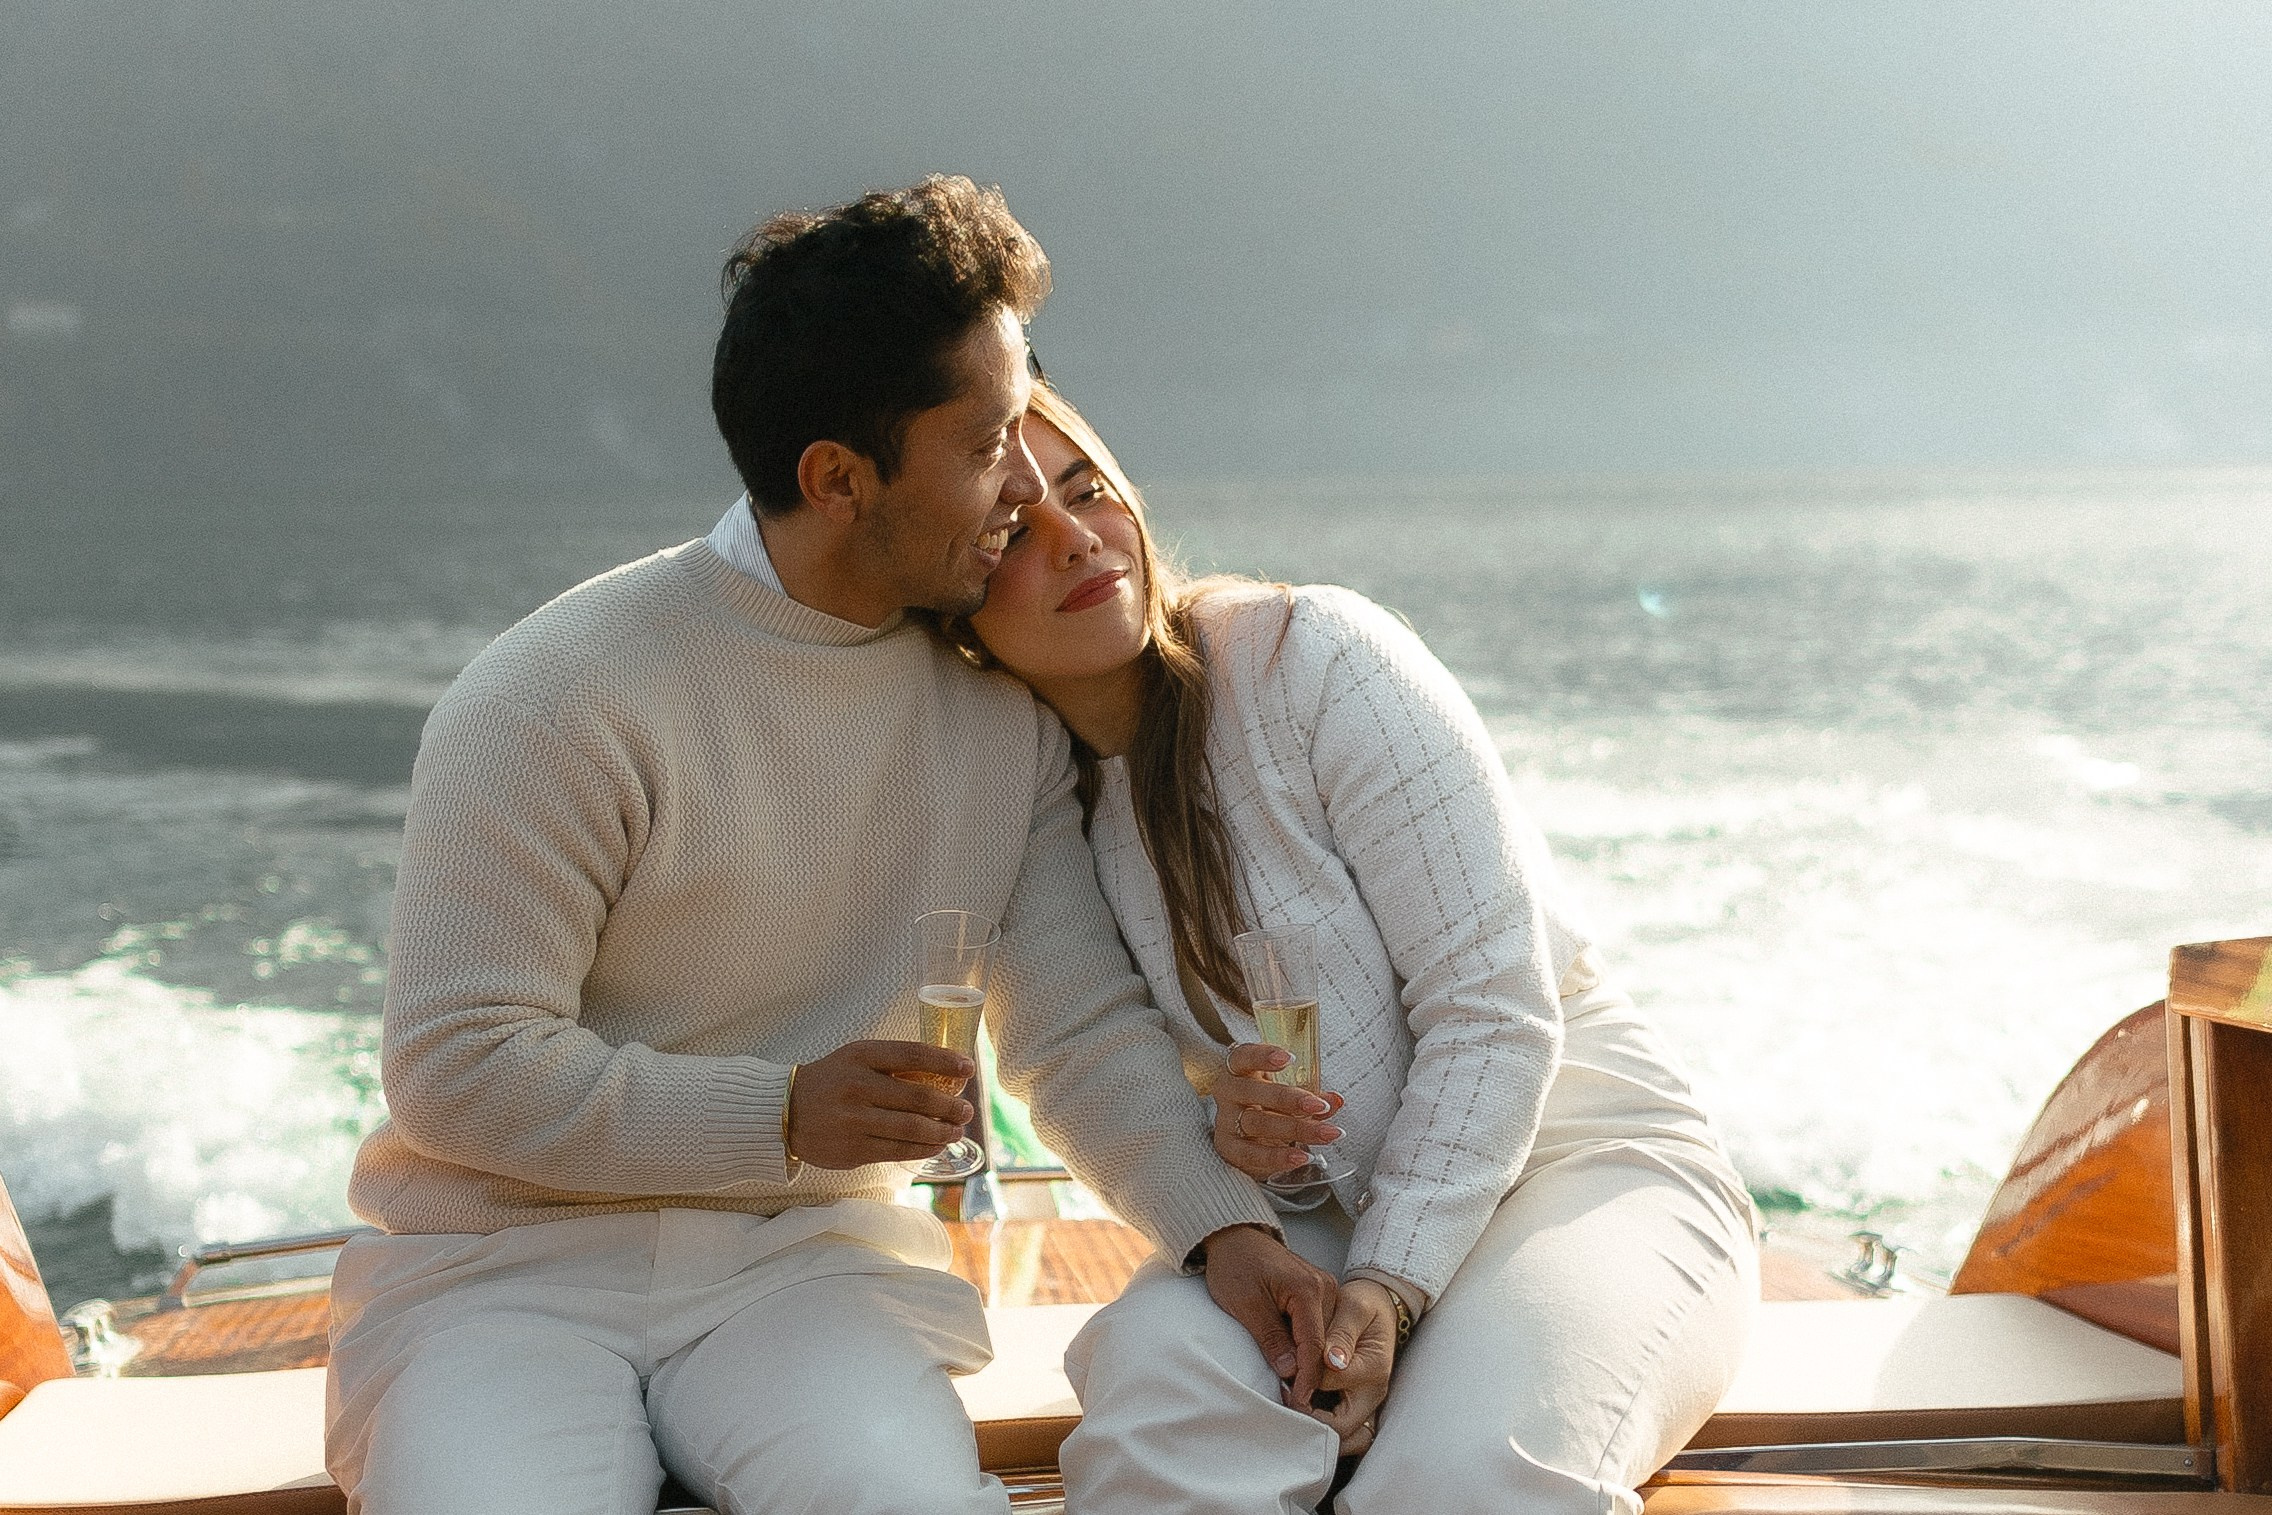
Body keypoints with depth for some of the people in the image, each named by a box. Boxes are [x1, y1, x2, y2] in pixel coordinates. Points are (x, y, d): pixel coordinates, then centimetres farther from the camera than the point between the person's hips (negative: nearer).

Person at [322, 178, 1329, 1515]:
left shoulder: (1006, 704, 3)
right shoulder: (557, 704, -14)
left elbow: (1085, 1026, 5)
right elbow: (459, 1070, -14)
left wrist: (1222, 1222, -12)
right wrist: (782, 1113, -20)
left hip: (806, 1253, 3)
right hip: (510, 1260, -2)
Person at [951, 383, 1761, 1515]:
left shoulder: (1313, 653, -14)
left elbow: (1492, 1006, -16)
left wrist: (1388, 1286, -24)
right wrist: (1215, 1131, -14)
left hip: (1589, 1162, -3)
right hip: (1314, 1216, 3)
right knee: (1155, 1388, -33)